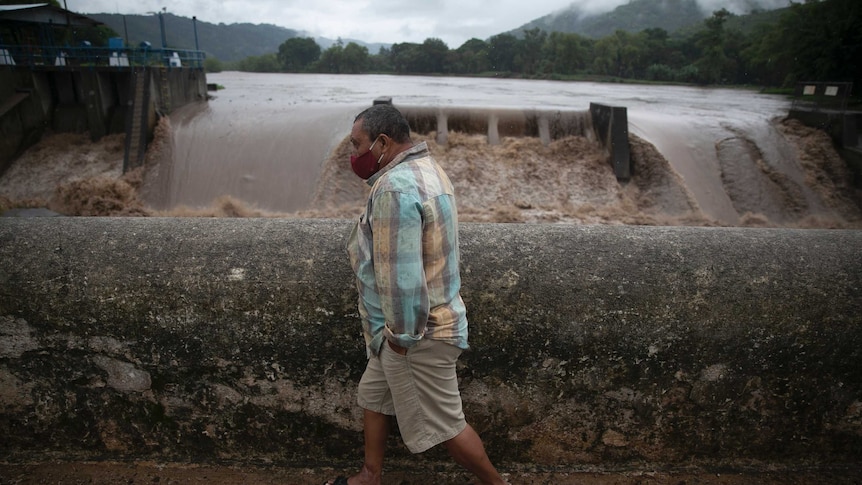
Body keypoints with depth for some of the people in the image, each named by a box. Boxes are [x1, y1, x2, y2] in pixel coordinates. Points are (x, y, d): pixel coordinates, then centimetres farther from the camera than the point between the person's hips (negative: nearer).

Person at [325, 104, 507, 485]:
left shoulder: (396, 188, -25)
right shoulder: (426, 169, 9)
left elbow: (401, 274, -28)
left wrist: (402, 334, -16)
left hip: (417, 333, -10)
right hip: (429, 319, 10)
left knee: (441, 424, 7)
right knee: (373, 396, 23)